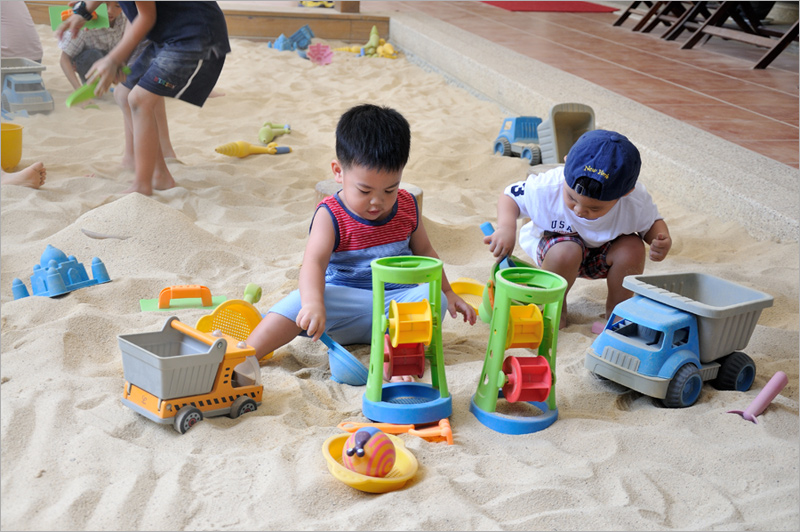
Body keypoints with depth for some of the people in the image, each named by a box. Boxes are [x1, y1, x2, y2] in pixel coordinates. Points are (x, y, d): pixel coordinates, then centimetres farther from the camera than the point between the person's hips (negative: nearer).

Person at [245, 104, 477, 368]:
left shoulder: (407, 206, 5)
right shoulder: (331, 215, -10)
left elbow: (424, 251, 21)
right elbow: (313, 263, -25)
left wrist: (447, 292, 19)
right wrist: (313, 303, -44)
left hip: (397, 299, 4)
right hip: (344, 298, -3)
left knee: (433, 296, -26)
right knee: (301, 302, -30)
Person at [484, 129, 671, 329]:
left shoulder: (636, 202, -30)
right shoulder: (546, 189, -35)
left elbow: (653, 222, -7)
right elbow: (510, 195, -16)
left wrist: (663, 242, -31)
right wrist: (506, 227, -36)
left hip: (604, 251, 2)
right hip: (556, 243, -2)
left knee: (633, 248, -29)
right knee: (565, 252, -36)